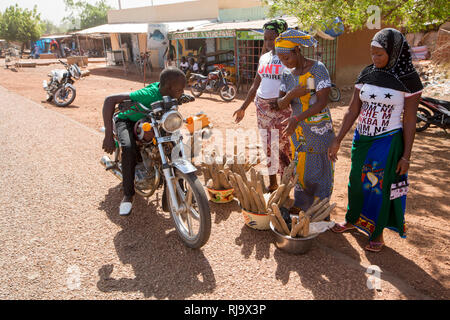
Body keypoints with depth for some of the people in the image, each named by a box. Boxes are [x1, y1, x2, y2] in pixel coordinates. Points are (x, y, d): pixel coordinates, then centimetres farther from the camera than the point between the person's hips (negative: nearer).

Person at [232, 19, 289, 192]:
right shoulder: (264, 58, 14)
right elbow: (255, 85, 18)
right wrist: (243, 107, 17)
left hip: (281, 108, -6)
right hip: (262, 106, 7)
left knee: (281, 146, -6)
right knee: (267, 145, 12)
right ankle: (272, 182, 26)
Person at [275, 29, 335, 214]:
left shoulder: (318, 68, -13)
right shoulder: (288, 74, 6)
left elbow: (322, 102, -21)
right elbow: (281, 105, 1)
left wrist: (296, 119, -31)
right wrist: (290, 95, -22)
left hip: (319, 129, -5)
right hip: (298, 129, 6)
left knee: (319, 169, 3)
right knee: (299, 166, 12)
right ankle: (300, 206, 27)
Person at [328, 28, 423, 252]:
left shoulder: (408, 79, -9)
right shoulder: (367, 74, 1)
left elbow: (410, 120, -6)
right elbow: (353, 111, 2)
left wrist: (406, 155, -7)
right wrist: (337, 141, 0)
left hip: (388, 142, -4)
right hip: (362, 139, 4)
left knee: (380, 187, 7)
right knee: (356, 183, 16)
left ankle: (377, 233, 28)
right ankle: (352, 220, 39)